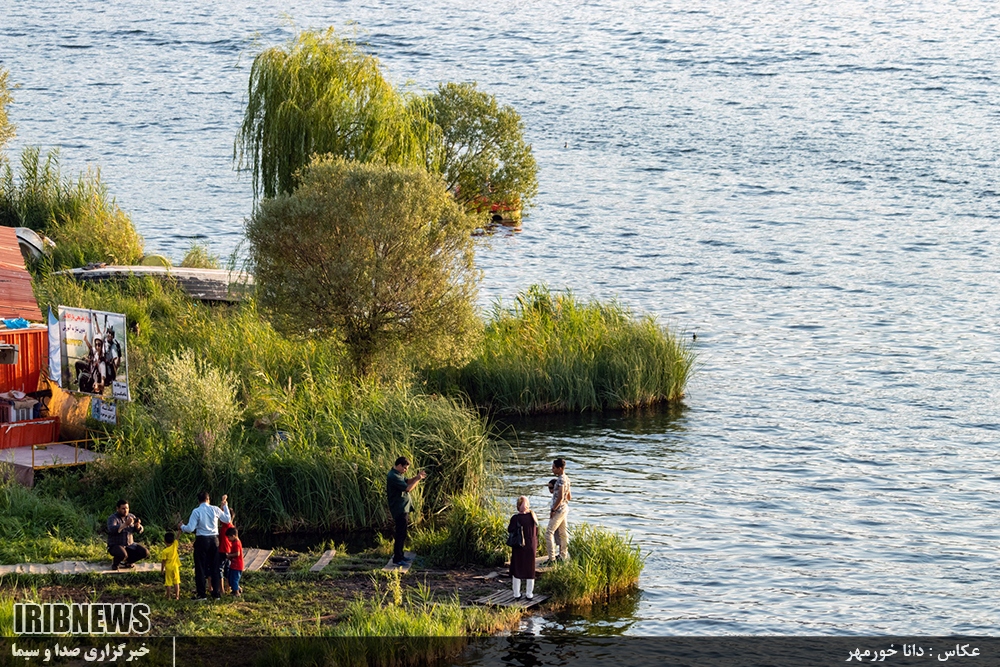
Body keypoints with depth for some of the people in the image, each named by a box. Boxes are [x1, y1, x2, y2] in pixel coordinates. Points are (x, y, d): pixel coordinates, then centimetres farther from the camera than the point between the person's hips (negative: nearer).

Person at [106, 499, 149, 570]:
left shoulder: (131, 516, 6)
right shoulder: (112, 518, -11)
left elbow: (140, 530, 1)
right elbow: (112, 529, -32)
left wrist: (138, 526, -23)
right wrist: (125, 524, -41)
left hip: (129, 545, 6)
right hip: (115, 545, -6)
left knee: (145, 553, -12)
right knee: (123, 555, -37)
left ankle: (125, 562, 10)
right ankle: (115, 563, 0)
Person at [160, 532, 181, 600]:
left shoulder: (164, 551, -15)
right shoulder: (174, 546, -8)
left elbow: (163, 561, -11)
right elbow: (177, 538, 4)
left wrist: (162, 569, -1)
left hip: (168, 568, -3)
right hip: (175, 567, 3)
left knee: (168, 583, 5)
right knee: (176, 582, 8)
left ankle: (168, 596, 7)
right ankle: (177, 596, 7)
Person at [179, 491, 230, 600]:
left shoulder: (196, 511, -10)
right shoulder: (215, 509, -1)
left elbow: (190, 528, -14)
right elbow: (227, 520, 12)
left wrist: (182, 527, 7)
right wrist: (225, 505, 21)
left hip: (202, 540, -3)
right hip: (214, 539, 3)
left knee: (200, 567, 4)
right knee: (215, 567, 11)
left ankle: (201, 594, 4)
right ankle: (217, 593, 13)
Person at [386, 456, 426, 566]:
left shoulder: (398, 474, 11)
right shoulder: (393, 477, -21)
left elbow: (407, 481, 20)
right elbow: (408, 488, -24)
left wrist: (417, 477, 4)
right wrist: (418, 479, -13)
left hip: (403, 508, 11)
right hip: (399, 510, -11)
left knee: (401, 534, 17)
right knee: (401, 535, -7)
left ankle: (399, 556, 26)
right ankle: (397, 559, -4)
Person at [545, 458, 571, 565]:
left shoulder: (561, 480, -19)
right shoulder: (566, 478, 11)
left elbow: (560, 497, -25)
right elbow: (569, 496, 20)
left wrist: (553, 509, -20)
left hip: (559, 509, -10)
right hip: (564, 508, 10)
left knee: (549, 532, -9)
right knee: (563, 533, 16)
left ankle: (551, 558, -12)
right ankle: (563, 556, 23)